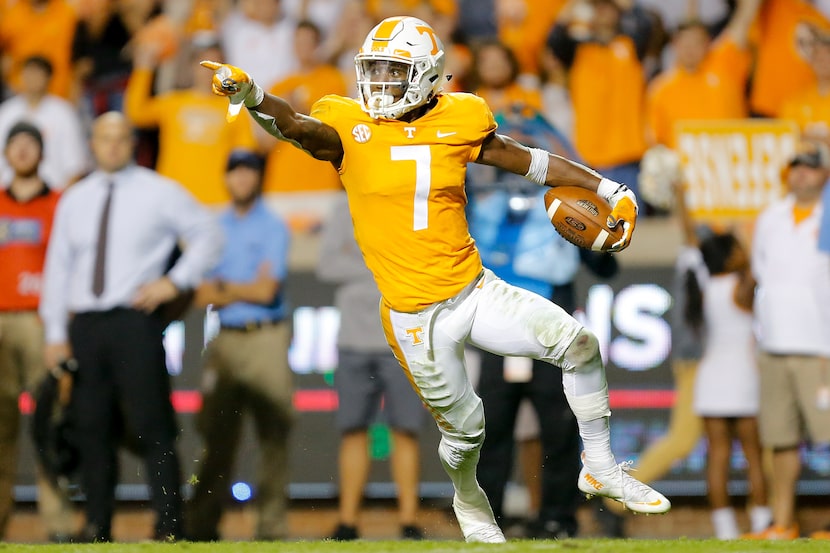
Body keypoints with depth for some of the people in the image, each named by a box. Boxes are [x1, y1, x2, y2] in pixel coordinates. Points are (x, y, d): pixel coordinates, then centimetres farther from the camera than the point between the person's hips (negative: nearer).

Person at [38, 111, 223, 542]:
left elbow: (208, 236, 6)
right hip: (85, 324, 4)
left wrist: (175, 282, -6)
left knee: (150, 423, -9)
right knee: (91, 426, 3)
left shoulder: (159, 193, 3)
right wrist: (55, 333, 10)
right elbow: (58, 267, 15)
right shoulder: (74, 200, 14)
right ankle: (97, 524, 8)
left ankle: (168, 523, -8)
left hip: (134, 322, -4)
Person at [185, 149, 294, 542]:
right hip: (226, 340, 4)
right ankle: (203, 524, -1)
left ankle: (272, 524, -5)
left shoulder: (273, 228, 2)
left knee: (273, 435, -5)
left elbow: (266, 291, -7)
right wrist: (245, 290, -6)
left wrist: (224, 287, 3)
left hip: (266, 339, -3)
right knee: (216, 436, -1)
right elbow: (203, 296, 9)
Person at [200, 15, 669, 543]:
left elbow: (528, 160, 8)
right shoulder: (349, 128, -10)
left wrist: (611, 190, 9)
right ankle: (468, 500, 44)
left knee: (578, 344, -6)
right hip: (417, 316, -3)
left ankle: (601, 469, 14)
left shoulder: (457, 122, -2)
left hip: (475, 289, 3)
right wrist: (248, 93, -50)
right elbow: (295, 125, -29)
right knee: (463, 425, 10)